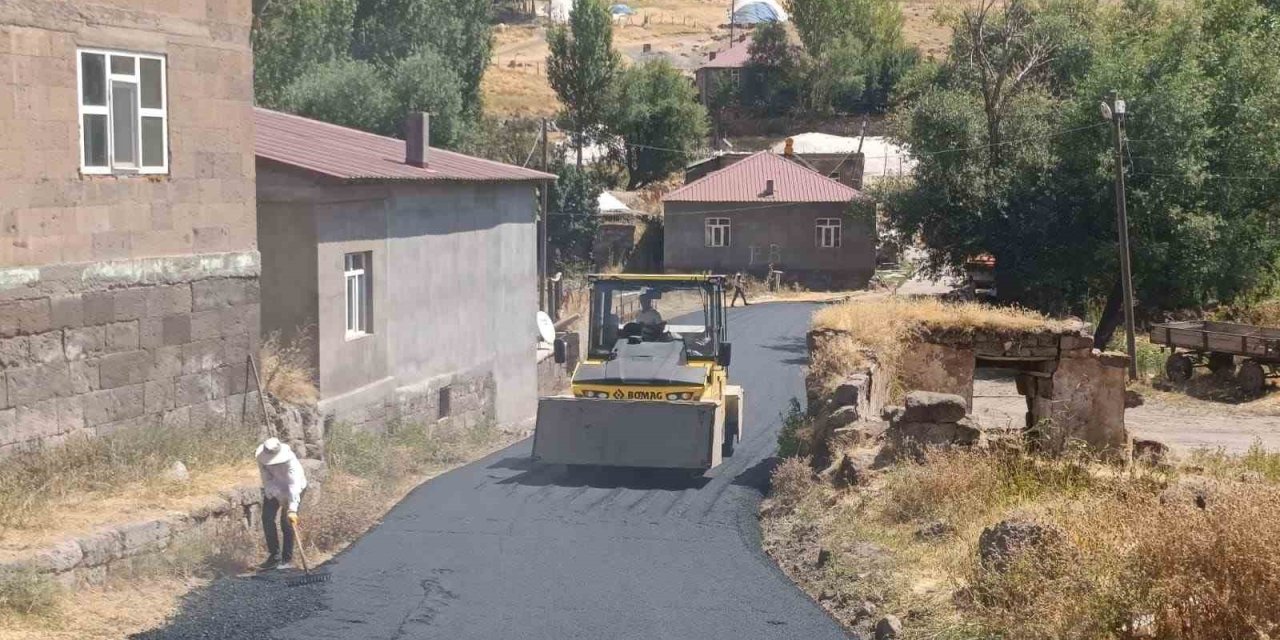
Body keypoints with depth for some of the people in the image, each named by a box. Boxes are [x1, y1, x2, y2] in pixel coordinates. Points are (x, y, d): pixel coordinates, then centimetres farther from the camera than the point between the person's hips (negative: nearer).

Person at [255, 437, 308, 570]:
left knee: (287, 522, -13)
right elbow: (267, 480, -20)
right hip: (273, 487, 5)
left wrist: (292, 510, -53)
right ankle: (275, 557, 6)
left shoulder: (291, 461, -39)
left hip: (294, 485, -5)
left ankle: (287, 560, -3)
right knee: (267, 518, -3)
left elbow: (294, 486, -45)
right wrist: (281, 498, -29)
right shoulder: (261, 457, -25)